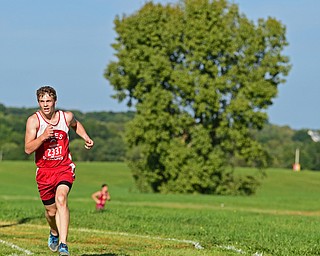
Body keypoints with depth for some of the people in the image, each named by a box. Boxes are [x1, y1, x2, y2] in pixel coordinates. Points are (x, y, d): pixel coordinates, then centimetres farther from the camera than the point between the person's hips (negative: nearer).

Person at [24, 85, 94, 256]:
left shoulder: (66, 117, -1)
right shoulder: (34, 120, -9)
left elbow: (76, 125, 26)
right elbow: (28, 149, -15)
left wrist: (86, 138, 11)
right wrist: (43, 136, -27)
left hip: (64, 168, -1)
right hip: (44, 170, 1)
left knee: (61, 199, -26)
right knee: (51, 211, 9)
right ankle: (54, 233, 46)